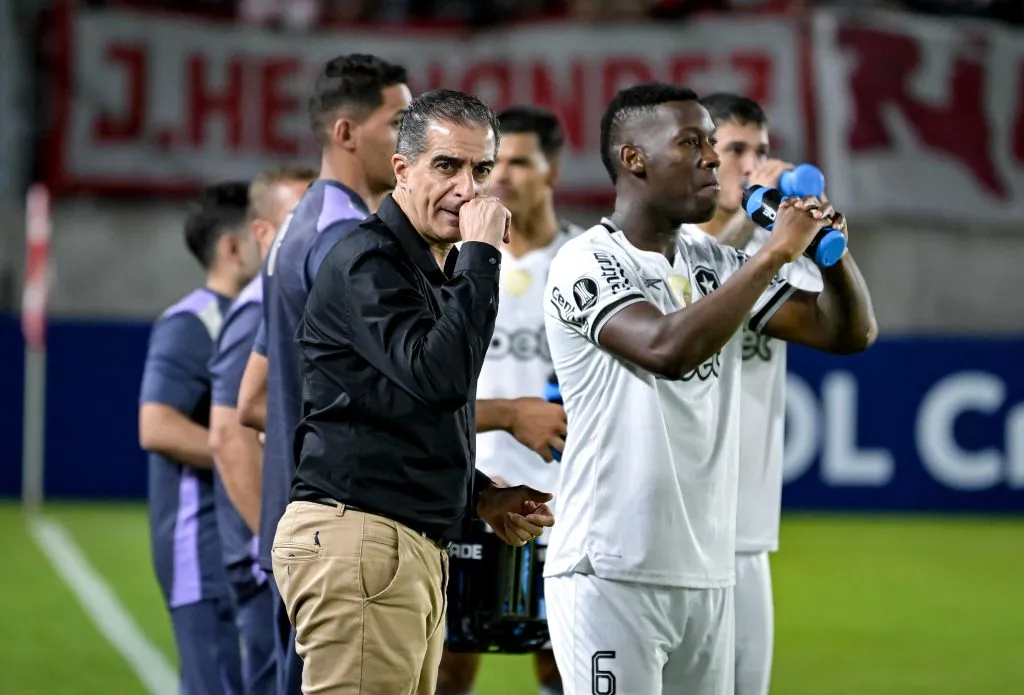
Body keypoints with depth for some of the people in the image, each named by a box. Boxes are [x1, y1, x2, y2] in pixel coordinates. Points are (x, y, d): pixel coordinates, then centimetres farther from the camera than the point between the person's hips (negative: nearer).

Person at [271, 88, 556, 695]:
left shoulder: (438, 270, 22)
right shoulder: (369, 262, -9)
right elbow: (439, 375, -24)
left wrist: (481, 498, 17)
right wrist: (482, 252, -17)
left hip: (415, 546, 10)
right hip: (358, 537, -10)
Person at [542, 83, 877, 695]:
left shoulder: (716, 266, 13)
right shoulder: (587, 265, -9)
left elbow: (850, 333, 14)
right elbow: (669, 348, -27)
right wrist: (776, 252, -21)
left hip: (708, 573, 7)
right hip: (612, 575, -7)